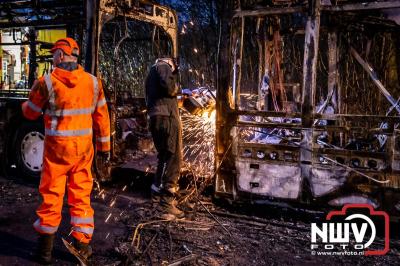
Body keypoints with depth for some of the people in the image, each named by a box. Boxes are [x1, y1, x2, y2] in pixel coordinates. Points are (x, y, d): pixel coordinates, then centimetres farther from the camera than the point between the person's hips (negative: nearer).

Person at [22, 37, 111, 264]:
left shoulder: (47, 82, -10)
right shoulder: (93, 82, -1)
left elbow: (31, 113, 3)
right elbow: (101, 117, 4)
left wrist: (27, 102, 27)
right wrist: (104, 146, 13)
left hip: (57, 147, -2)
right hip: (83, 148, 2)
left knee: (51, 195, 9)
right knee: (81, 194, 11)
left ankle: (46, 248, 20)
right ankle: (82, 245, 16)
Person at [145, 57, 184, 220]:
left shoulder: (152, 73, 29)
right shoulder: (163, 66, 2)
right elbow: (168, 84, -19)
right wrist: (175, 88, 1)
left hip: (156, 119, 10)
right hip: (166, 118, -10)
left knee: (165, 157, 21)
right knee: (172, 160, -11)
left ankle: (158, 192, 32)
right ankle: (166, 204, -15)